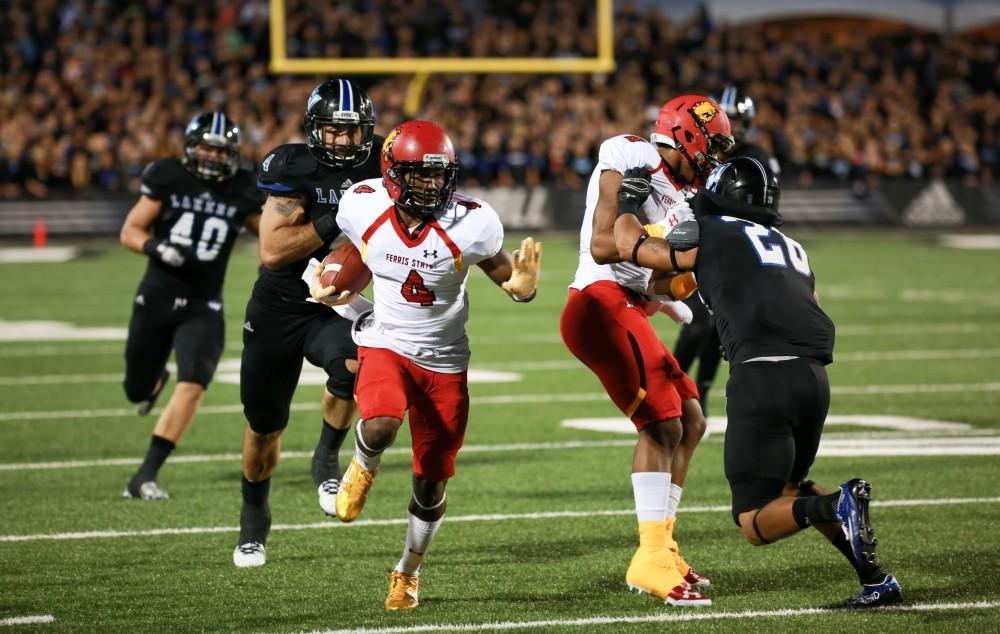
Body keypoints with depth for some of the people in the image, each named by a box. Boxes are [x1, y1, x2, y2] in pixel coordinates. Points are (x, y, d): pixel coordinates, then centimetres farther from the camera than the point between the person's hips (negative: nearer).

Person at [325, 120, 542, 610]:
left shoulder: (470, 223, -19)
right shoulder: (365, 206, -12)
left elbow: (501, 270, -5)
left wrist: (521, 287, -26)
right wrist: (335, 289, -3)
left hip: (444, 360, 0)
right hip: (385, 343, 0)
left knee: (431, 483, 7)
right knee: (379, 426, -33)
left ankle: (408, 573, 33)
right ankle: (364, 468, 5)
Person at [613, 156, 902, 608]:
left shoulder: (709, 235, 8)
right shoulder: (792, 249, 25)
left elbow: (632, 247, 20)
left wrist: (626, 220, 43)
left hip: (764, 375, -6)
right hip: (814, 377, 6)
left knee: (757, 523, -1)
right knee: (788, 487, 28)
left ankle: (838, 504, -30)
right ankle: (874, 578, 13)